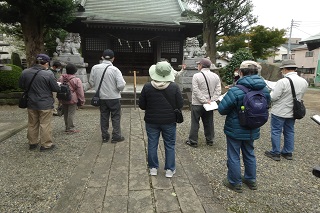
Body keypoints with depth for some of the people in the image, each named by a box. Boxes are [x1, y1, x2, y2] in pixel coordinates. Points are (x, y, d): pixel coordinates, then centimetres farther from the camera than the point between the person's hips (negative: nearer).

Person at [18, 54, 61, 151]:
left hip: (31, 104, 5)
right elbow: (56, 88, -13)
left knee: (32, 124, 17)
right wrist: (59, 84, 8)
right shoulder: (48, 74, -19)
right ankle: (46, 144, 14)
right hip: (45, 105, -5)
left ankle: (32, 143, 30)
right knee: (45, 125, 5)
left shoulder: (25, 72, -2)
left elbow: (21, 86, 10)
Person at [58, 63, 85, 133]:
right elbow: (80, 92, -11)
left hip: (63, 100, 6)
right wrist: (82, 101, -2)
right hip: (72, 100, -6)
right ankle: (70, 128, 5)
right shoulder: (77, 80, -13)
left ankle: (67, 127, 27)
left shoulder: (61, 78, 4)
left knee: (65, 114, 15)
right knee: (71, 114, 0)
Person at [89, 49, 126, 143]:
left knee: (104, 117, 15)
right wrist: (119, 90, 2)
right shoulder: (115, 70, -16)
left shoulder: (95, 68, -5)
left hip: (101, 97, 4)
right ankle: (116, 136, 16)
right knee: (115, 117, 10)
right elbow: (121, 85, -20)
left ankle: (105, 136, 24)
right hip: (114, 97, -4)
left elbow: (91, 82, 3)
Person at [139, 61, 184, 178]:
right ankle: (170, 169, 22)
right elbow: (180, 105, -6)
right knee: (170, 146, 13)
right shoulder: (174, 87, -12)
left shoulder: (147, 87, -10)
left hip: (151, 121, 1)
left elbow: (141, 105, -4)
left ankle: (153, 168, 27)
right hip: (169, 121, 0)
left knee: (152, 145, 15)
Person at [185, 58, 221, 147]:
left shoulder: (196, 76, -12)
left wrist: (204, 101, -15)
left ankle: (193, 141, 12)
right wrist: (211, 101, -8)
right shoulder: (216, 76, 4)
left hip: (197, 104, -4)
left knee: (195, 123, 5)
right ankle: (210, 140, 26)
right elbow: (218, 90, -2)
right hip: (209, 104, 5)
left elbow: (196, 91, -17)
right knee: (209, 123, 15)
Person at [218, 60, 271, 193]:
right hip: (252, 130, 6)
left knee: (234, 156, 11)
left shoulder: (235, 91, -26)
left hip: (235, 130, -6)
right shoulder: (265, 90, -6)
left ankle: (235, 183, 25)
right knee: (249, 154, 23)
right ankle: (251, 180, 39)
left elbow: (221, 109, -20)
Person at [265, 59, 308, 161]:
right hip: (293, 112, 7)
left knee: (276, 132, 6)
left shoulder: (283, 81, -24)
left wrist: (269, 93, 0)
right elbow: (299, 97, 10)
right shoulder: (304, 82, -1)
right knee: (289, 132, 18)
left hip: (279, 112, -7)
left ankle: (275, 153, 14)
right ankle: (288, 152, 29)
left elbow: (273, 97, -21)